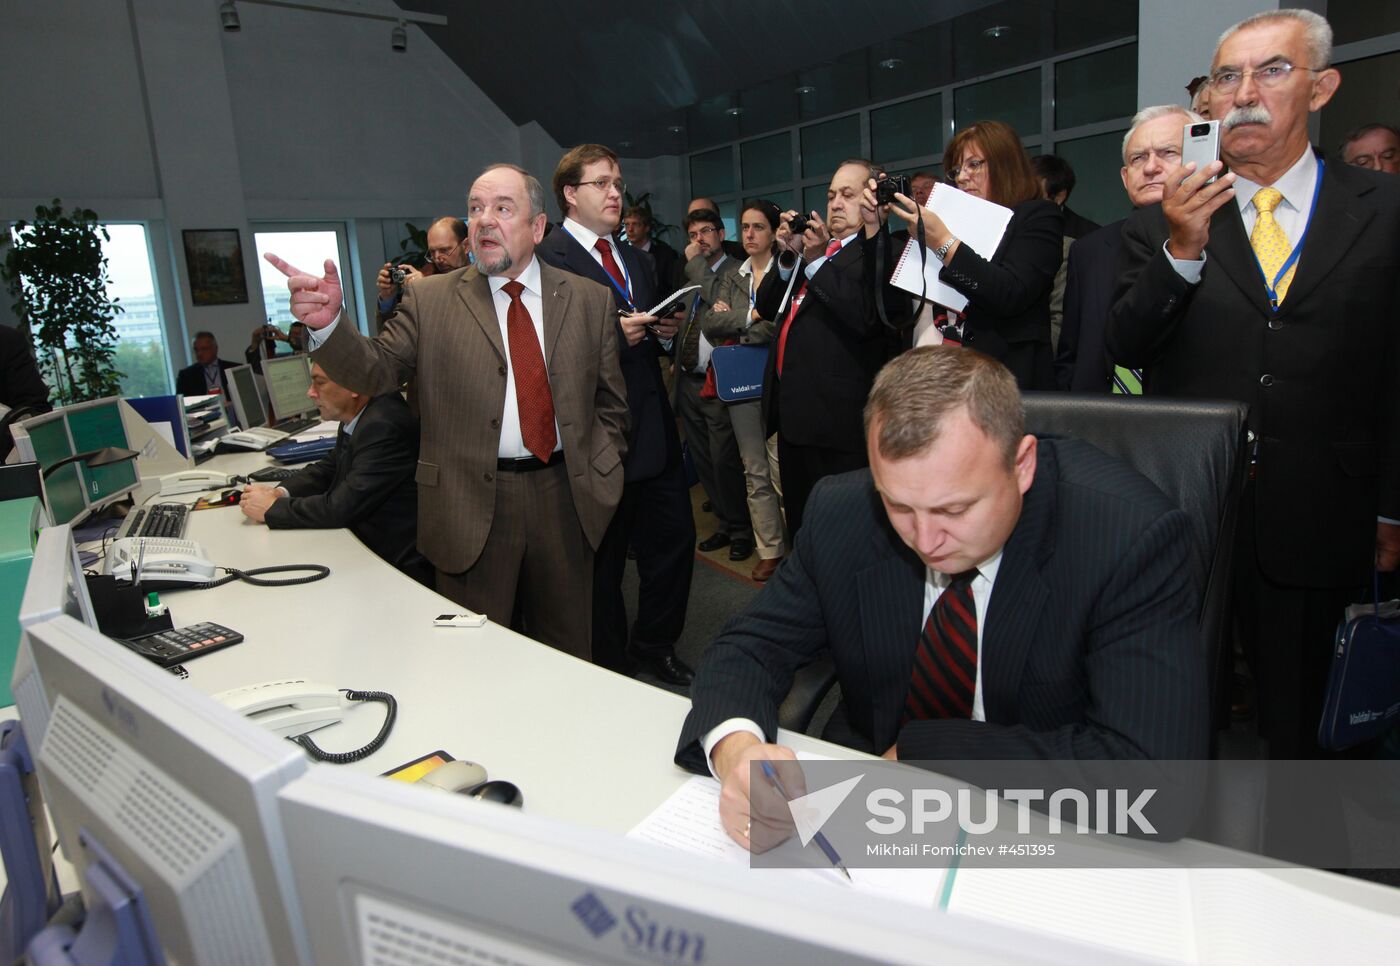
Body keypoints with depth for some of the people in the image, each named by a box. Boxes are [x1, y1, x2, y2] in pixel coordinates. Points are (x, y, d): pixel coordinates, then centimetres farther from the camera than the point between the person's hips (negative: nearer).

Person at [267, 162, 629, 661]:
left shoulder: (588, 300, 6)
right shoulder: (430, 299, 2)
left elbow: (610, 401, 9)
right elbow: (375, 372, -8)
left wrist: (602, 475, 1)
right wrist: (327, 323, -26)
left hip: (564, 497, 2)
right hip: (471, 506, -1)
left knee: (567, 653, 16)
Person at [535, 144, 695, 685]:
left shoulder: (638, 261, 18)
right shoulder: (547, 260, -9)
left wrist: (665, 332, 4)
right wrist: (615, 336, -22)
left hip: (654, 430, 8)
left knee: (674, 538, 13)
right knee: (602, 563, 7)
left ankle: (654, 643, 35)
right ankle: (612, 667, 28)